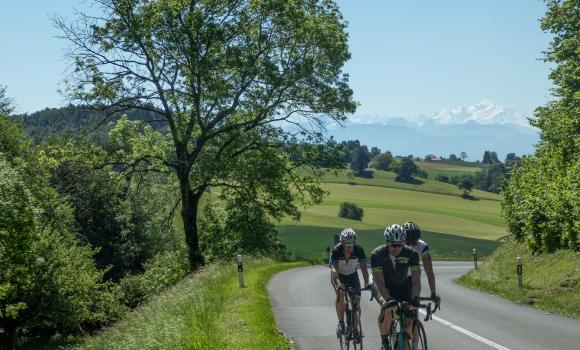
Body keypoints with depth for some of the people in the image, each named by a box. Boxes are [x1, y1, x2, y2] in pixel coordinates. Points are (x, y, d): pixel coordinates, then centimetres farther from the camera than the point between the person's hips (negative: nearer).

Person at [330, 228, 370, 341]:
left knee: (357, 301, -10)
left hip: (352, 275, 2)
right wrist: (338, 283, -55)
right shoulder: (336, 250, -30)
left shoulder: (359, 250, -24)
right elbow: (334, 269, -39)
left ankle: (355, 329, 5)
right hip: (339, 276, -2)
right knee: (340, 294, -29)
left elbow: (364, 267, -27)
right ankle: (341, 322, -14)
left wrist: (367, 283, -42)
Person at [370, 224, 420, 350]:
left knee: (408, 323, -12)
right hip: (384, 288, -2)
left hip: (402, 286, 2)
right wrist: (388, 299, -48)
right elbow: (379, 281, -34)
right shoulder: (377, 254, -30)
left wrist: (414, 298, -44)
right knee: (387, 307, -33)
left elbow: (416, 280, -28)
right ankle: (384, 339, -13)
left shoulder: (411, 254, -26)